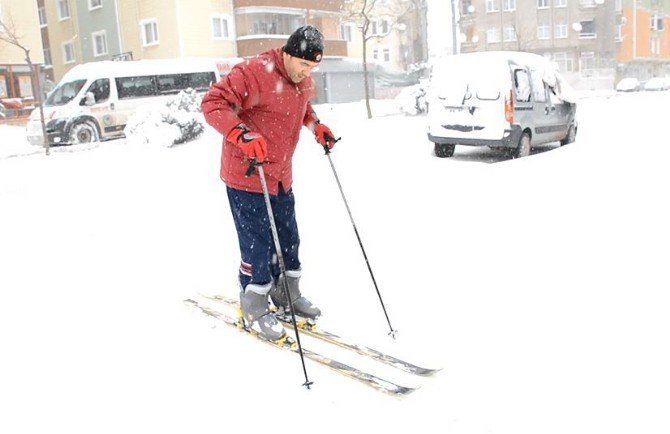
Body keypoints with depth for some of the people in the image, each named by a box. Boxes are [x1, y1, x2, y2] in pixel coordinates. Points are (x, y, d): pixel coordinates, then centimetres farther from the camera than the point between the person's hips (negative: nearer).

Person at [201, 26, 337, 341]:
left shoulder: (303, 81, 5)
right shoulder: (254, 72, -21)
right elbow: (213, 103, -23)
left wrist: (315, 125, 9)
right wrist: (243, 135, -36)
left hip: (280, 176, 8)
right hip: (246, 176, -8)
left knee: (289, 240, 16)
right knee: (258, 245, -2)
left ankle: (287, 296, 36)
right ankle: (255, 310, 17)